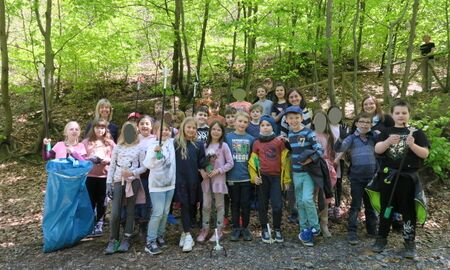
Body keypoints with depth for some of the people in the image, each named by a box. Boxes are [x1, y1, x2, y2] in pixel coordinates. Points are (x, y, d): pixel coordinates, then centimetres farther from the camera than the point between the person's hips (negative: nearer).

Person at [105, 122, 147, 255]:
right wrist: (108, 183, 0)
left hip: (133, 182, -1)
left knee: (130, 211, 5)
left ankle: (126, 239, 15)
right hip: (119, 181, 1)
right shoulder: (118, 147, 7)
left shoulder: (139, 148, 3)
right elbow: (112, 166, 7)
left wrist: (132, 173, -17)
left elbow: (143, 167, 1)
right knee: (115, 213, -4)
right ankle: (113, 240, 11)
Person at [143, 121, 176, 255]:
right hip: (157, 184, -5)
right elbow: (148, 164, -21)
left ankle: (160, 236, 28)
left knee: (165, 212, 12)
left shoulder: (172, 143, 2)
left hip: (170, 183, 5)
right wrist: (154, 151, -34)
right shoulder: (153, 145, -11)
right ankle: (150, 242, 3)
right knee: (158, 212, -8)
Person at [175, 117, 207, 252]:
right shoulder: (176, 143, -4)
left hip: (193, 180, 3)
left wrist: (207, 159, -13)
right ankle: (188, 236, 5)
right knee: (185, 206, -2)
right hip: (180, 179, -2)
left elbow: (201, 163, 3)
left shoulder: (199, 144, 2)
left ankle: (185, 231, 28)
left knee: (191, 206, 11)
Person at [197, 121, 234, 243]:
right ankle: (204, 229, 21)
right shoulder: (205, 145, 7)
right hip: (206, 178, 3)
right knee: (206, 205, 8)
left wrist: (218, 170, -14)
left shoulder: (223, 146, -5)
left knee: (219, 205, 7)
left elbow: (230, 163, -6)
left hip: (218, 178, -3)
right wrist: (202, 170, -7)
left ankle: (219, 230, 19)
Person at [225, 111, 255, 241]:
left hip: (246, 177, 1)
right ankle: (236, 228, 22)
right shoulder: (228, 137, -1)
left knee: (245, 204, 7)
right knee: (235, 203, 10)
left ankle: (245, 228, 22)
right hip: (232, 177, -1)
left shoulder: (251, 139, 3)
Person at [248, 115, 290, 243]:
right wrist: (254, 176, -3)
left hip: (276, 177, -1)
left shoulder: (279, 141, 1)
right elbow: (253, 161, 8)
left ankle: (277, 230, 15)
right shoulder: (257, 143, 5)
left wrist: (286, 179, 1)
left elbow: (285, 161, 2)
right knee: (263, 205, 9)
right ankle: (265, 229, 22)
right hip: (262, 177, 1)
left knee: (277, 205, -4)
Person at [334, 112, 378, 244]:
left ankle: (372, 230, 31)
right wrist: (341, 138, -36)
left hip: (371, 176, 3)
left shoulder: (373, 137, 6)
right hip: (356, 177, -3)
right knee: (355, 205, -1)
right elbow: (339, 148, -16)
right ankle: (352, 232, 5)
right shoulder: (352, 138, -4)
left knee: (371, 204, 16)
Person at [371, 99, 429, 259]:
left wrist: (412, 145, -23)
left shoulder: (416, 132, 2)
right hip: (388, 175, 2)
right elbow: (377, 150, -6)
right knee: (385, 208, 10)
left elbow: (425, 154, -5)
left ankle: (410, 242, 15)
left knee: (408, 210, 4)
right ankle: (382, 238, 21)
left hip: (408, 177, -2)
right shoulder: (387, 132, 7)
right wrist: (388, 142, -25)